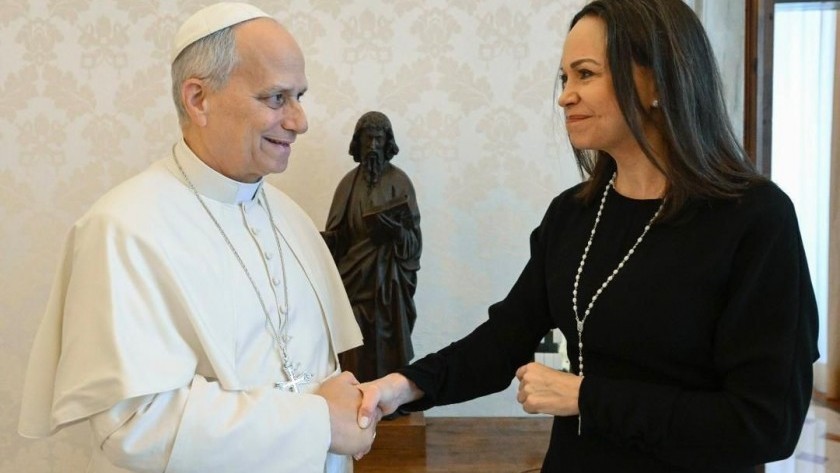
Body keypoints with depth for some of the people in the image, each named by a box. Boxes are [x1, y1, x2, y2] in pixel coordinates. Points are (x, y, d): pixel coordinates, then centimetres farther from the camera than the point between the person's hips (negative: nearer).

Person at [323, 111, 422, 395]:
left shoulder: (399, 181, -1)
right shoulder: (350, 181, 7)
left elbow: (413, 236, -5)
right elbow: (338, 234, 6)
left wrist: (396, 229, -25)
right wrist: (325, 242, -14)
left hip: (387, 277, -2)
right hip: (354, 275, 2)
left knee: (386, 347, -1)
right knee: (355, 350, 2)